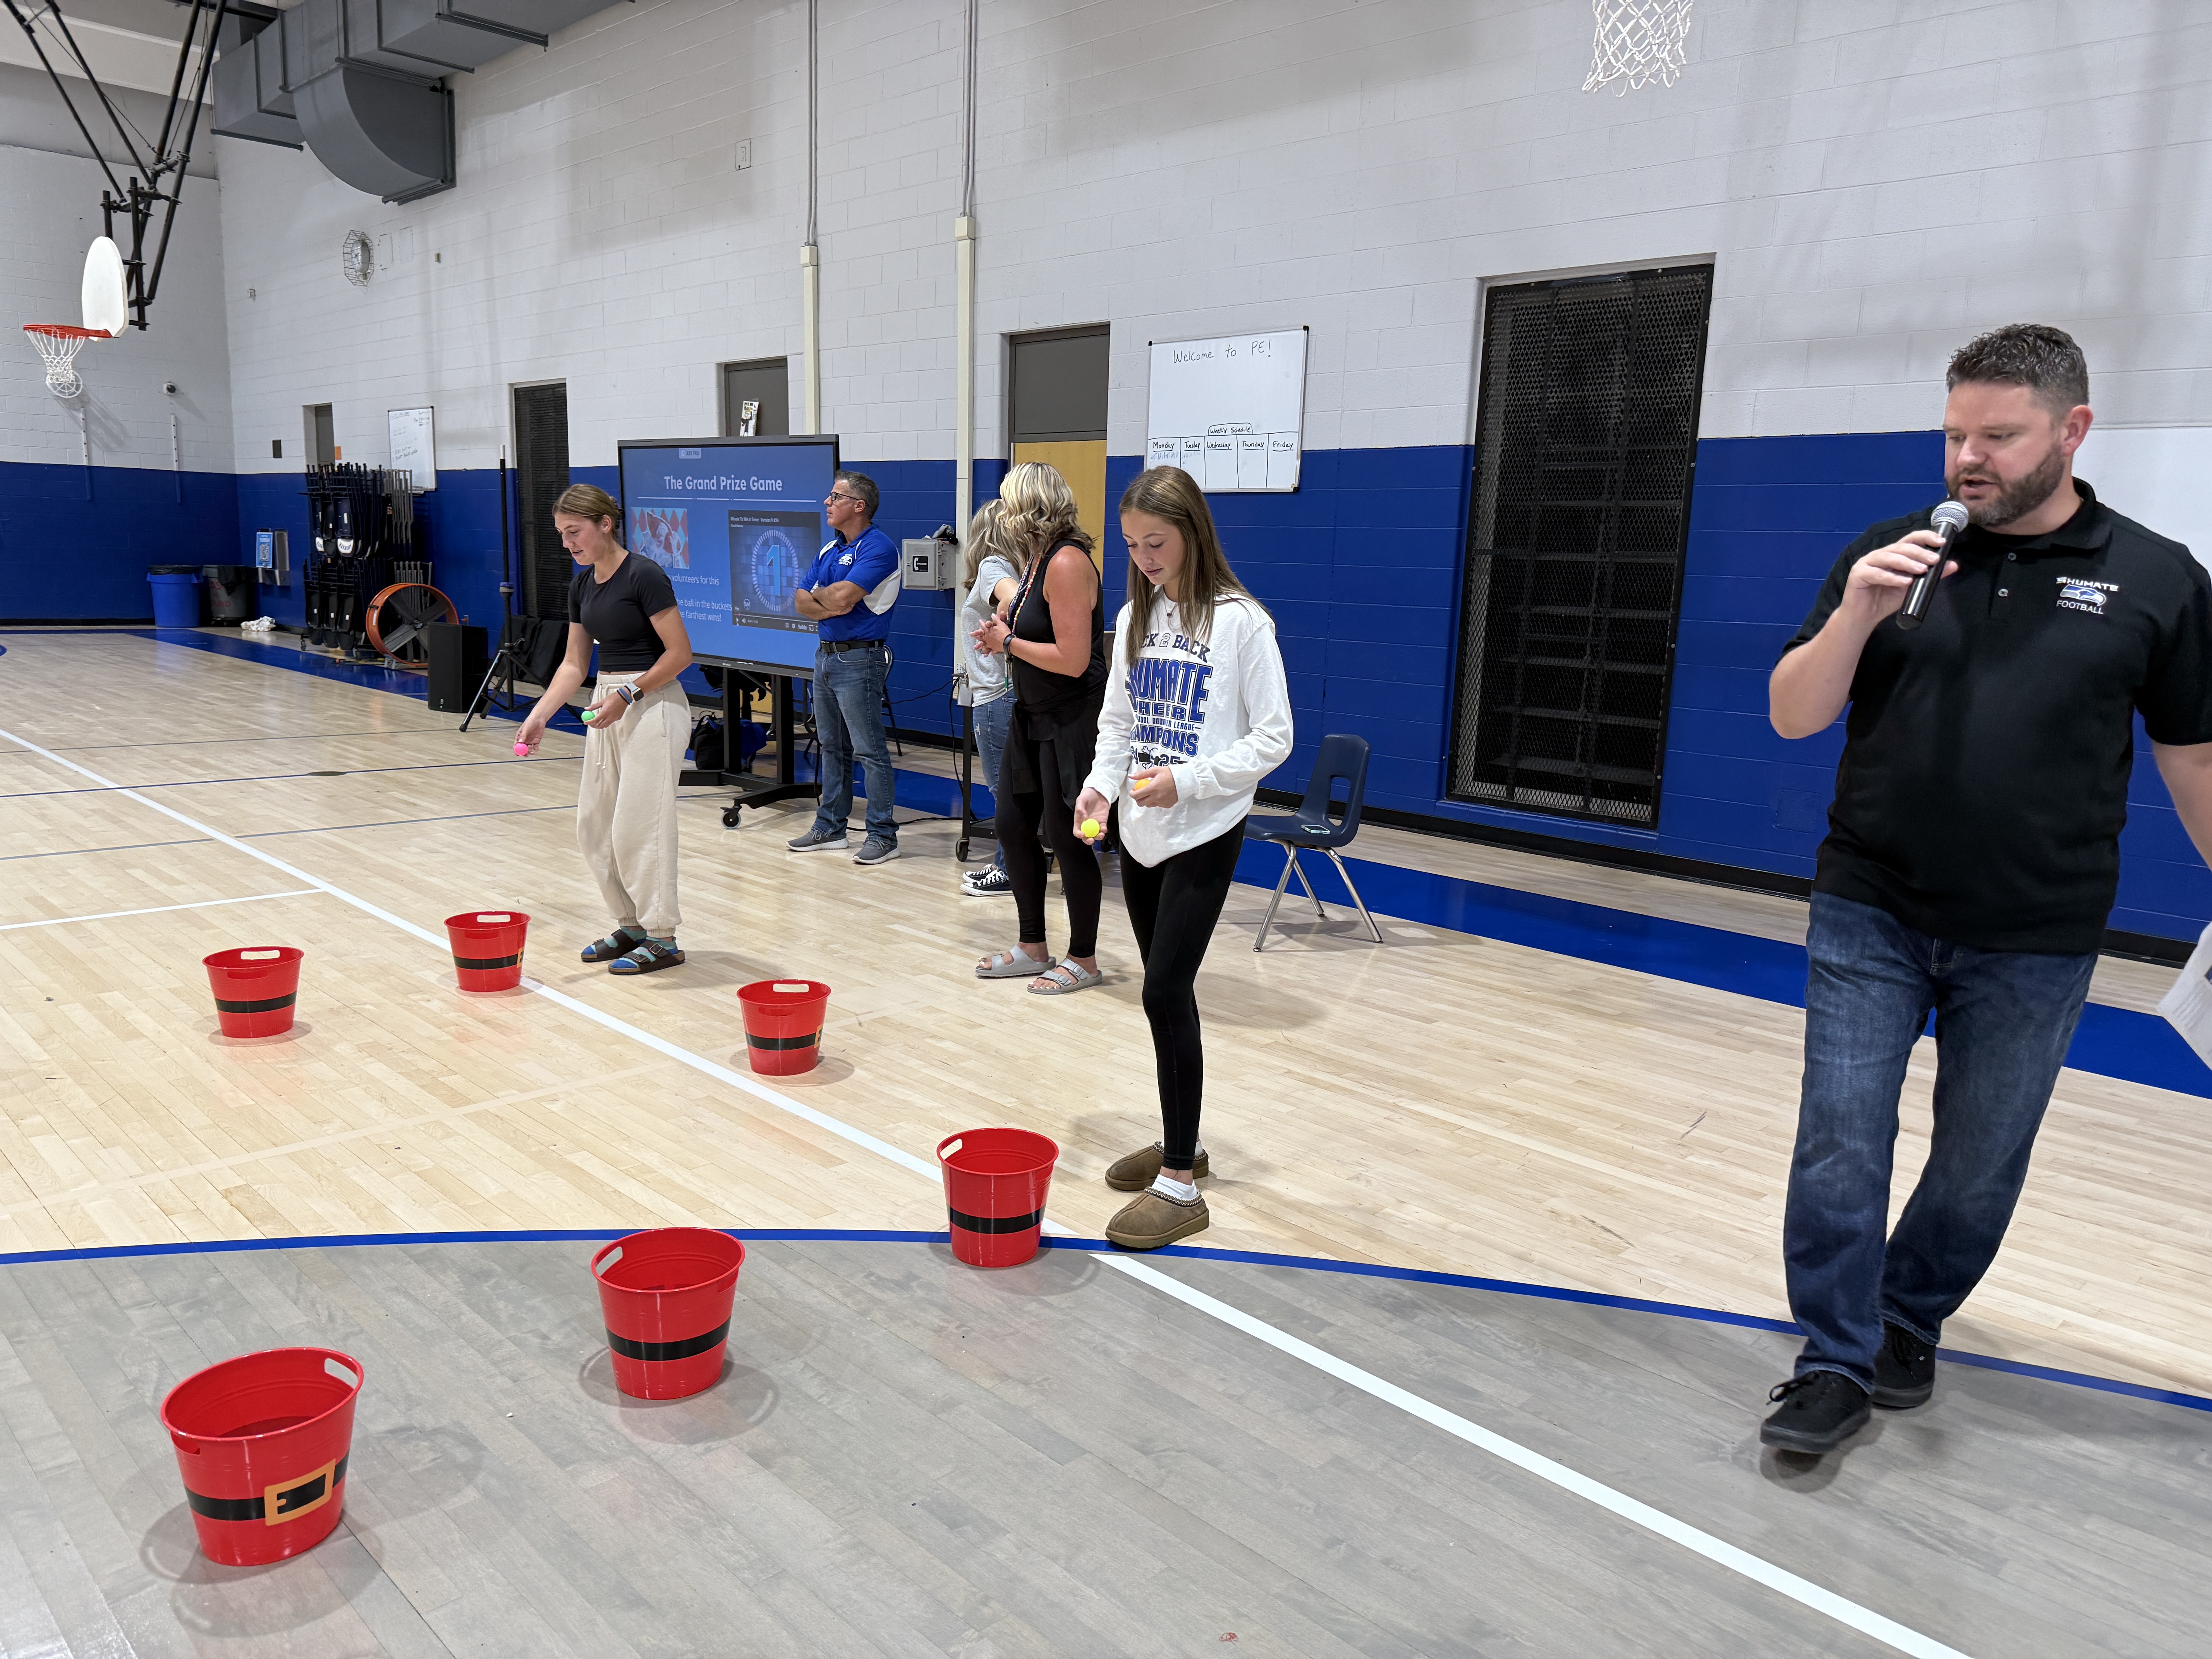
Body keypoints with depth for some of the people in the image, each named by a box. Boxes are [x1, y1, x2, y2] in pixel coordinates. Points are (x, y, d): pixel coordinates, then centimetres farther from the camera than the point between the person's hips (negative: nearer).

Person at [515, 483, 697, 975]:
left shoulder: (644, 576, -15)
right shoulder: (581, 584, 9)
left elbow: (680, 653, -15)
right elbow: (575, 662, 13)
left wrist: (629, 693, -20)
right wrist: (540, 714, 2)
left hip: (654, 705, -9)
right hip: (609, 705, 9)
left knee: (638, 826, -6)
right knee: (594, 826, 10)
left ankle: (663, 939, 5)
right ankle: (631, 925, 23)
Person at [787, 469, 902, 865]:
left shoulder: (878, 547, -12)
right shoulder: (830, 548, 15)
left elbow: (842, 597, -23)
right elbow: (801, 602, 11)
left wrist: (818, 594, -2)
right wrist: (830, 607, -10)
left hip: (859, 659, -9)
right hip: (826, 655, 9)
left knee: (870, 750, -5)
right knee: (832, 747, 15)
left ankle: (884, 835, 1)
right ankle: (830, 828, 23)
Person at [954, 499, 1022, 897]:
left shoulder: (991, 566, -12)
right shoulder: (1008, 567, 14)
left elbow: (1012, 596, -33)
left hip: (995, 696, -9)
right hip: (1005, 692, 9)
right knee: (1007, 789, 15)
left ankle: (1009, 873, 8)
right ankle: (1006, 865, 24)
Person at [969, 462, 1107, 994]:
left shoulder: (1067, 562, -19)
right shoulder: (1037, 559, 9)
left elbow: (1072, 659, -24)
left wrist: (1008, 641, -12)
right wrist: (1002, 631, 2)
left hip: (1072, 720, -10)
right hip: (1034, 716, 10)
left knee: (1064, 835, -1)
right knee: (1013, 825, 13)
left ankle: (1083, 960, 14)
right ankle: (1033, 948, 26)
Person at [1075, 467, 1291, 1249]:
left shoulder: (1240, 622, -11)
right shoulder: (1135, 618, 8)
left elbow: (1273, 738, -11)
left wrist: (1187, 780, -20)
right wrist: (1101, 783, -5)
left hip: (1204, 835, -6)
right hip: (1142, 833, 6)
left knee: (1166, 992, -10)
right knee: (1167, 992, 13)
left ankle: (1180, 1185, -1)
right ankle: (1180, 1142, 30)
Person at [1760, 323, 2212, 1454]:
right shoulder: (1886, 554, 1)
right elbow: (1791, 718, -2)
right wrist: (1856, 615, -17)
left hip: (2034, 945, 0)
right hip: (1869, 916, 0)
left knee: (1980, 1168, 11)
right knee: (1840, 1142, -1)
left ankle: (1910, 1324, 35)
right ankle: (1837, 1365, 14)